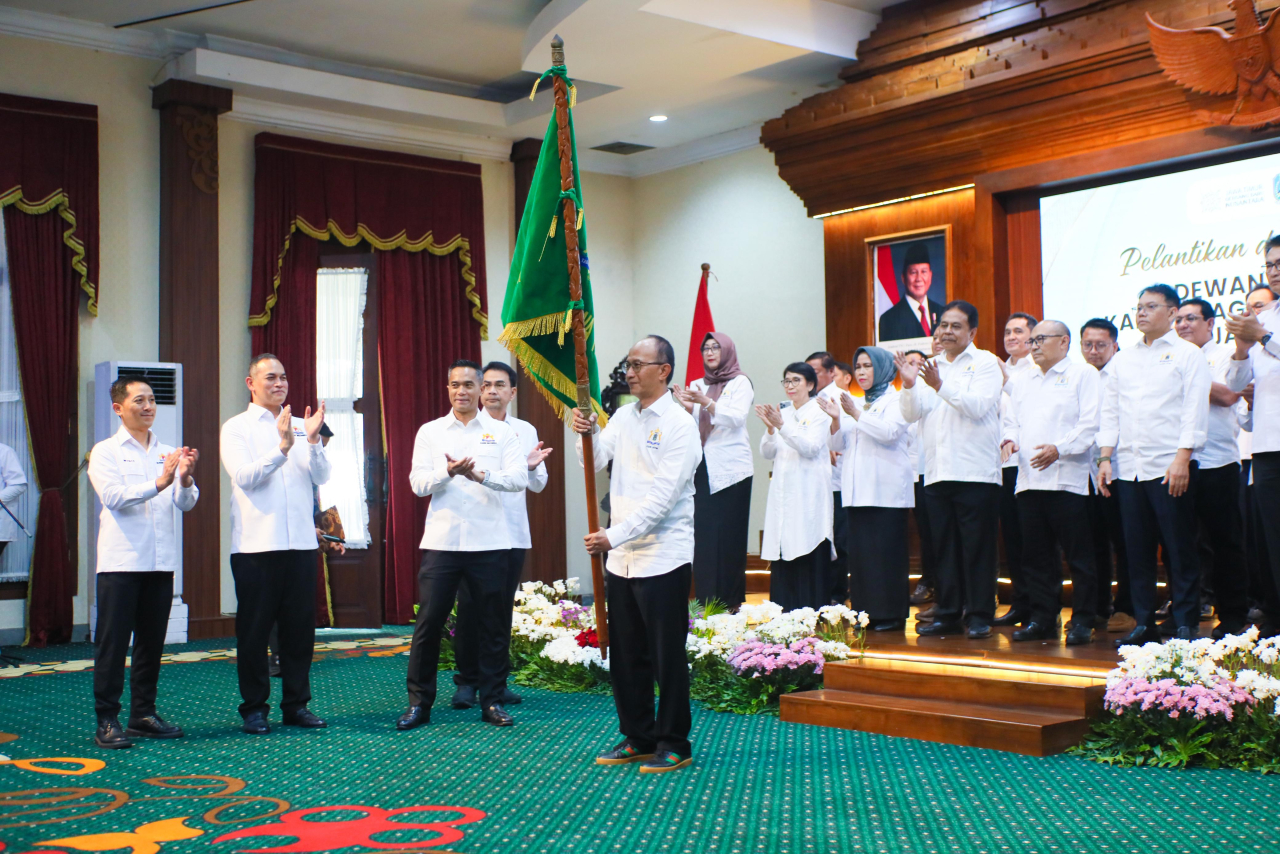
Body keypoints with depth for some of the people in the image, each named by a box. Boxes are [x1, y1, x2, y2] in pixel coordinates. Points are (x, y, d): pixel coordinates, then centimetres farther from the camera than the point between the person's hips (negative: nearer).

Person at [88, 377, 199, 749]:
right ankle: (107, 721, 1)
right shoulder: (105, 452, 2)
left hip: (161, 561, 5)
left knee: (152, 641, 9)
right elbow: (113, 497, -13)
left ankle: (144, 714, 18)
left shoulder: (168, 454, 15)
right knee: (112, 642, -3)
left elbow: (186, 503, 6)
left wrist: (185, 479, -15)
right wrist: (159, 483, -24)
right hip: (120, 561, -5)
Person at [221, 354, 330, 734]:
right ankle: (254, 708, 12)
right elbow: (244, 477, -12)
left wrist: (313, 440, -13)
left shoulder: (300, 426, 13)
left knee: (300, 626, 7)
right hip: (256, 544, -3)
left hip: (300, 542, 4)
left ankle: (296, 704, 17)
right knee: (254, 628, 3)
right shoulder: (236, 428, 3)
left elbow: (321, 476, 3)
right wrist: (282, 448, -22)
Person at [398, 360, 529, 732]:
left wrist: (480, 475, -25)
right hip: (441, 542, 0)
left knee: (493, 624, 5)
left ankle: (492, 701, 17)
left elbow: (519, 478, -7)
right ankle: (419, 702, 12)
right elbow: (418, 483, 1)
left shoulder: (503, 432, 6)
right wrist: (448, 471, -20)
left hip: (490, 543, 0)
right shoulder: (430, 432, 9)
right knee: (429, 622, 1)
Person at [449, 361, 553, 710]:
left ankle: (498, 680, 17)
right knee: (470, 609, -1)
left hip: (513, 534, 3)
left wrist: (532, 467, -14)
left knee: (503, 609, 7)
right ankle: (467, 681, 9)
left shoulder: (526, 431, 10)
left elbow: (538, 485, 8)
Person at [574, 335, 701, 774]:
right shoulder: (624, 416, 11)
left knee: (667, 656, 1)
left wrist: (614, 536, -21)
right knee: (626, 654, 14)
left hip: (664, 558, -7)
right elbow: (596, 461, 5)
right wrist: (585, 433, -14)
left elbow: (662, 497, -18)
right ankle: (637, 738, 26)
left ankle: (673, 744, 14)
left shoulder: (679, 424, -11)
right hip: (621, 558, 7)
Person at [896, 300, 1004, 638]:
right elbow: (911, 414, 8)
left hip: (976, 471, -5)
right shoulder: (929, 367, 17)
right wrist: (909, 385, -10)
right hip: (938, 472, 5)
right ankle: (947, 613, 14)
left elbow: (978, 406, -14)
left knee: (977, 546, -3)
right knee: (945, 546, 8)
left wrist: (940, 386, -23)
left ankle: (980, 615, 4)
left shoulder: (985, 362, 2)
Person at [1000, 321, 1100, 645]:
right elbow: (1011, 420, 23)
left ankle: (1082, 621, 3)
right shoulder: (1023, 382, 24)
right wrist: (1009, 439, 0)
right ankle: (1042, 618, 15)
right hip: (1029, 480, 6)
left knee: (1078, 554, -3)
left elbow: (1090, 424, -7)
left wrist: (1060, 448, -20)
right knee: (1037, 554, 8)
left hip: (1067, 480, -6)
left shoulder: (1082, 374, 2)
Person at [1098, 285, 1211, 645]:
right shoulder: (1123, 359, 18)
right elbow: (1110, 411, 16)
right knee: (1137, 550, 6)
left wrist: (1182, 458, -14)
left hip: (1170, 468, -4)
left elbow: (1195, 412, -5)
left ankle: (1186, 625, 4)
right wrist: (1105, 458, 6)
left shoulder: (1188, 354, 3)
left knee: (1180, 550, -2)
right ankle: (1144, 624, 13)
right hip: (1128, 468, 5)